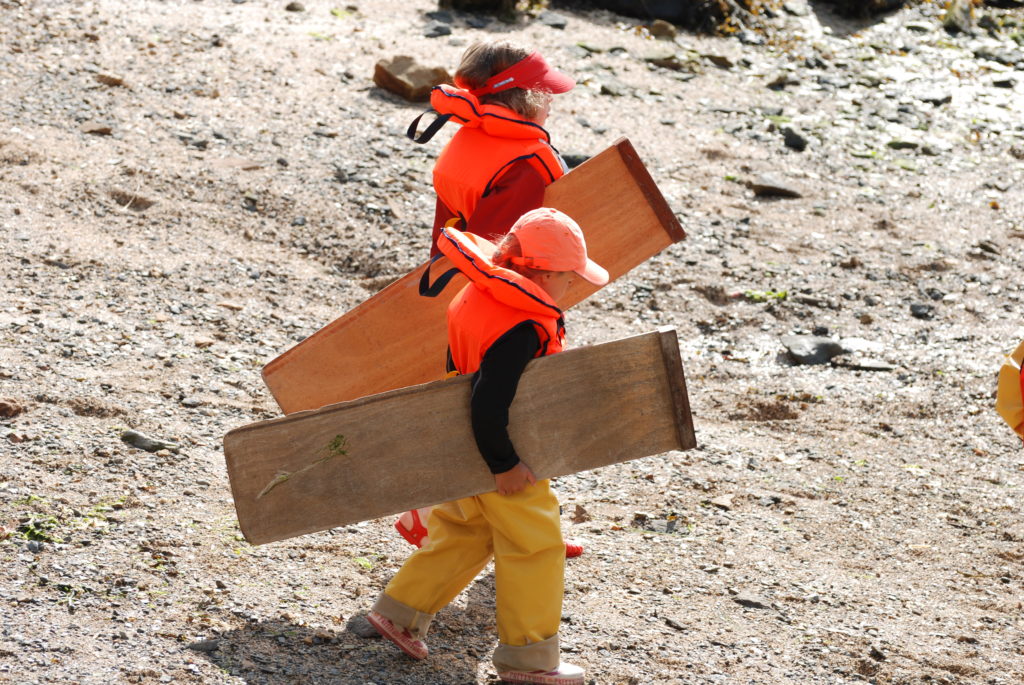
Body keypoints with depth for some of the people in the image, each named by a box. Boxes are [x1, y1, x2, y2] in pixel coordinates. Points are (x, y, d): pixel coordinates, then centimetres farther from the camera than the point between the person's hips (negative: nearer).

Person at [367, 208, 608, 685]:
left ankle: (400, 610, 29)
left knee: (463, 533, 24)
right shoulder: (520, 332, -30)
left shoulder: (477, 295, -2)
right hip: (500, 453, -9)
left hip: (462, 447, 9)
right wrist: (504, 465, -21)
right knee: (534, 546, 4)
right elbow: (488, 405, -32)